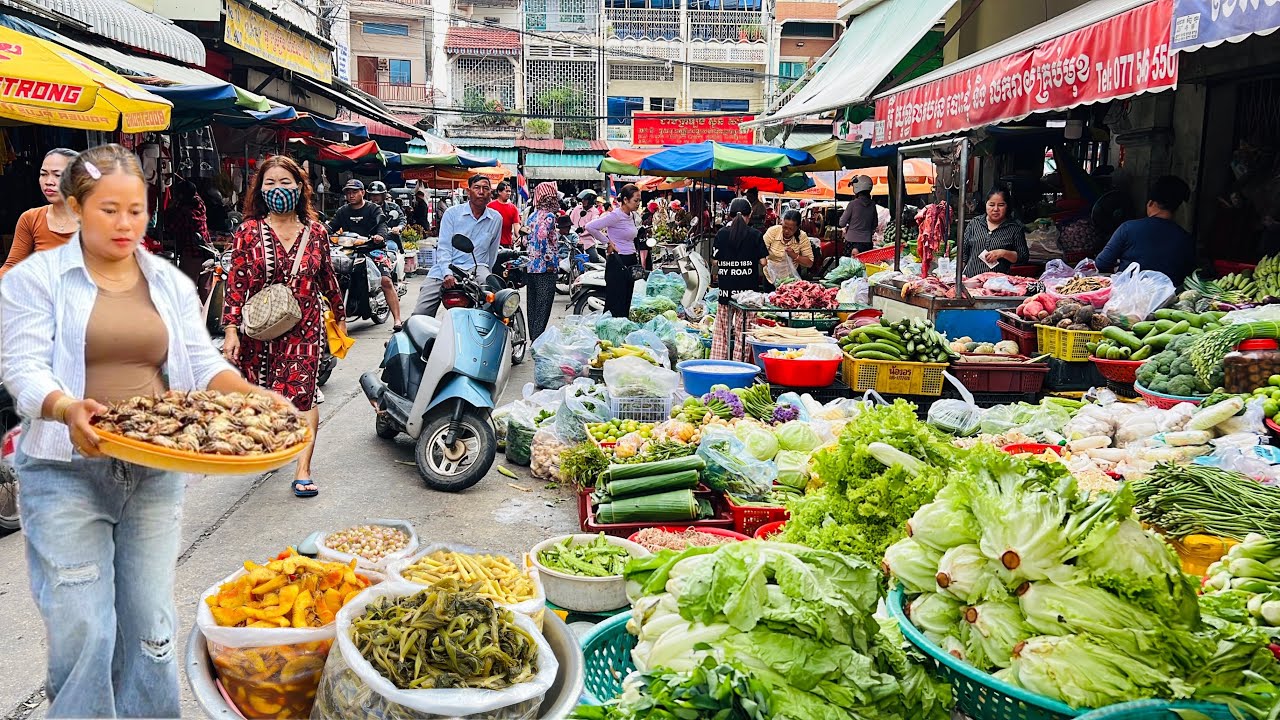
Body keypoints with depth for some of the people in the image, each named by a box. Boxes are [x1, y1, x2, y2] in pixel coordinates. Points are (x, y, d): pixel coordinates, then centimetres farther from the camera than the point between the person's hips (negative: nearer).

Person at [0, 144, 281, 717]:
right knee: (81, 630, -4)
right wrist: (68, 407, -30)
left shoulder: (171, 283, 12)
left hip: (157, 472, 3)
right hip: (68, 471, -3)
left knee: (151, 625, 8)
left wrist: (254, 397, -14)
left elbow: (203, 363, 6)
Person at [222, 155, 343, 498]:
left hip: (304, 329, 0)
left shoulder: (315, 231, 5)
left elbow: (327, 278, 17)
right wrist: (231, 329, -10)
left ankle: (303, 470, -8)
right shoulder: (249, 232, 0)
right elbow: (235, 283, -3)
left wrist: (339, 316, 26)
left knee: (300, 393, -10)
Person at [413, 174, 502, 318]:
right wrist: (447, 274, -19)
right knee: (420, 313, -13)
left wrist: (487, 273, 23)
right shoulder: (452, 213, 3)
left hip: (476, 267, 1)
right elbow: (444, 247, -5)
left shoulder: (496, 218, 9)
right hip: (445, 268, -1)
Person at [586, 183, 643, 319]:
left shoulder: (632, 216, 12)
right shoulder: (616, 215, -14)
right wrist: (608, 242, -12)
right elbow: (590, 227, -21)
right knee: (616, 306, -8)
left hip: (630, 262, 9)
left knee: (627, 303, 11)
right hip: (617, 262, -9)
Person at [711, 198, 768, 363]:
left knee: (721, 331, 10)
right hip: (747, 288, -2)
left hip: (725, 288, 2)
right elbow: (763, 262, -5)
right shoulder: (755, 234, -3)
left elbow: (714, 261, 3)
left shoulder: (722, 233, 2)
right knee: (744, 331, 4)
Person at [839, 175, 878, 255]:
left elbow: (842, 223, -4)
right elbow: (875, 224, 15)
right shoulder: (872, 204, 4)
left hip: (852, 241, -4)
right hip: (867, 241, 4)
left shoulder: (853, 204, -10)